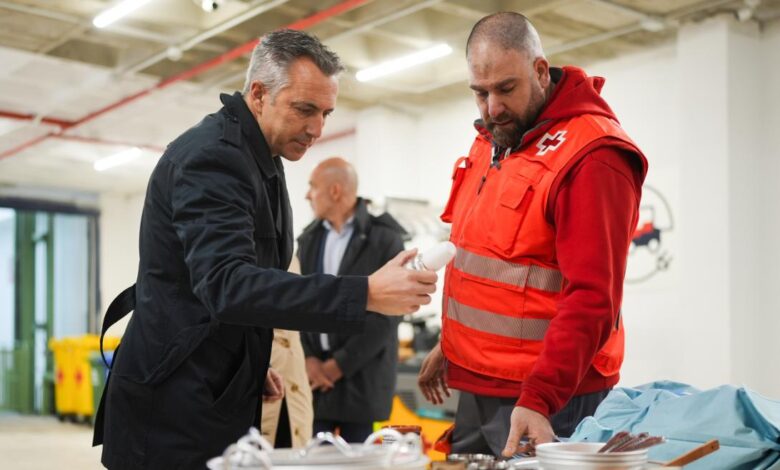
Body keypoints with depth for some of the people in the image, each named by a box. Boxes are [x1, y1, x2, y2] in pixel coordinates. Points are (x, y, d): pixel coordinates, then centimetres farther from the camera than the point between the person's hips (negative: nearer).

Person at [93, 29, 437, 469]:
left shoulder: (261, 159, 11)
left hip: (220, 396, 9)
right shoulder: (211, 157, -19)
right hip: (176, 410, -9)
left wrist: (252, 363, 10)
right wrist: (367, 293, -39)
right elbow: (227, 285, -33)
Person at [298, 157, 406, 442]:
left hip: (361, 375, -4)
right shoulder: (309, 239, 12)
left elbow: (386, 315, -9)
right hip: (313, 372, 4)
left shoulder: (384, 238, -5)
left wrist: (340, 364, -11)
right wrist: (308, 357, -6)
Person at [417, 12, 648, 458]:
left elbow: (591, 298, -24)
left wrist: (539, 399, -31)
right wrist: (451, 341, 20)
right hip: (475, 387, 8)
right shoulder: (492, 140, 10)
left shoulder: (592, 156, -18)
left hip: (549, 395, -8)